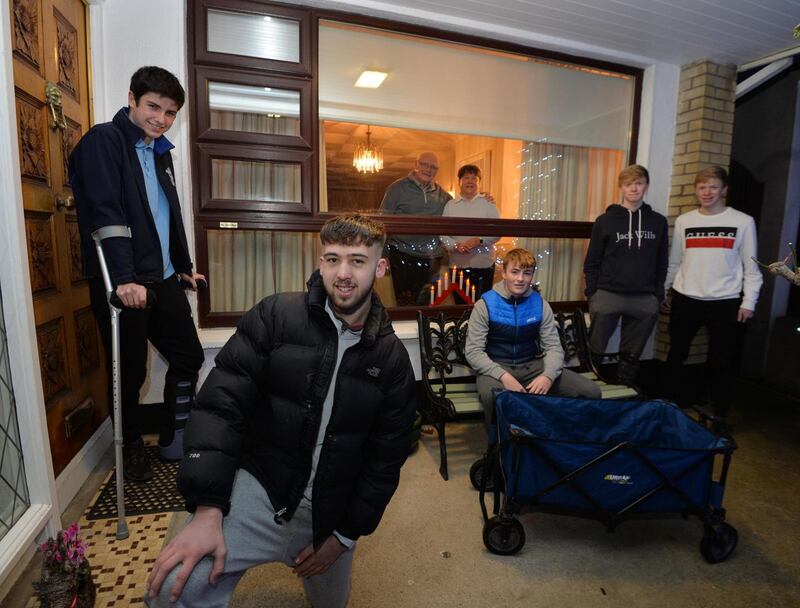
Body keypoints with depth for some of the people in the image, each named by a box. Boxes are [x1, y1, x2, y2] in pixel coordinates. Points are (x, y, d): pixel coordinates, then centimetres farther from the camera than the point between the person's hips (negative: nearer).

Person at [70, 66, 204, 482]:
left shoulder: (160, 151, 16)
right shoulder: (103, 141, -8)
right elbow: (105, 214, -20)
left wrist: (184, 266, 23)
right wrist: (124, 278, -28)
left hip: (163, 280, 7)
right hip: (122, 284, -7)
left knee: (189, 357, 10)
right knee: (130, 371, 5)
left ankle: (172, 439, 29)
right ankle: (131, 446, 28)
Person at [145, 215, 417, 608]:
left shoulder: (393, 359, -4)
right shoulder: (275, 317, -10)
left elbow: (386, 458, 2)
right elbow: (221, 406, -12)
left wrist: (346, 535, 2)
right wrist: (208, 510, -19)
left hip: (330, 514, 3)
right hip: (259, 487, -2)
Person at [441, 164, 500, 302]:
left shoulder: (488, 204, 5)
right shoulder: (450, 205, 8)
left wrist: (479, 241, -18)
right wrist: (456, 245, -17)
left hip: (484, 264, -1)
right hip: (458, 265, 1)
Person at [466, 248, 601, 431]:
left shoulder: (540, 304, 2)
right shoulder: (485, 304, -9)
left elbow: (554, 346, 2)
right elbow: (473, 351, -11)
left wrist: (548, 375, -20)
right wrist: (504, 376, -27)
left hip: (532, 365, 4)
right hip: (497, 367, -3)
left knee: (591, 392, -14)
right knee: (492, 395, -40)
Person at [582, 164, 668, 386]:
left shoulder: (658, 222, 9)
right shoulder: (605, 221, 2)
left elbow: (662, 263, 11)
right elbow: (591, 263, 1)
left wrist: (658, 295, 4)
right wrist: (592, 293, -5)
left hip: (644, 300, 2)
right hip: (607, 296, -2)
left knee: (631, 357, 11)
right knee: (594, 353, 3)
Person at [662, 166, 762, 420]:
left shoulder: (743, 222, 0)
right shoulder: (683, 221, 6)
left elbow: (751, 266, 1)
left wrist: (748, 302, -5)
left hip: (725, 303, -2)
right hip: (685, 299, 2)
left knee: (722, 362, 6)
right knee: (676, 355, 10)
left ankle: (719, 417, 20)